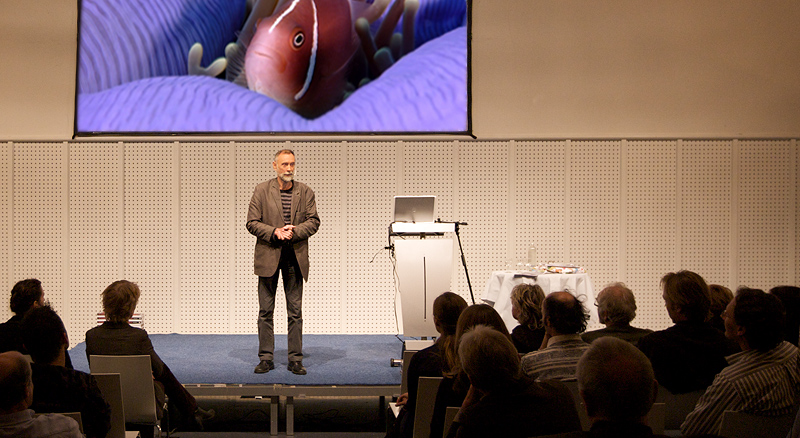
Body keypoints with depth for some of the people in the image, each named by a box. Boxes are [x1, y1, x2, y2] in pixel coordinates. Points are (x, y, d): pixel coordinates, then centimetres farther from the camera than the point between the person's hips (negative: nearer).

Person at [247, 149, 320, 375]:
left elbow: (313, 221, 2)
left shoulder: (305, 192, 7)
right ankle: (266, 358, 10)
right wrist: (274, 232, -15)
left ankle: (295, 359, 8)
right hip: (268, 256, -1)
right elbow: (252, 223, -1)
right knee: (265, 311, 3)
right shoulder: (262, 190, 3)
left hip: (295, 257, 1)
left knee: (295, 311, 2)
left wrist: (294, 231, -14)